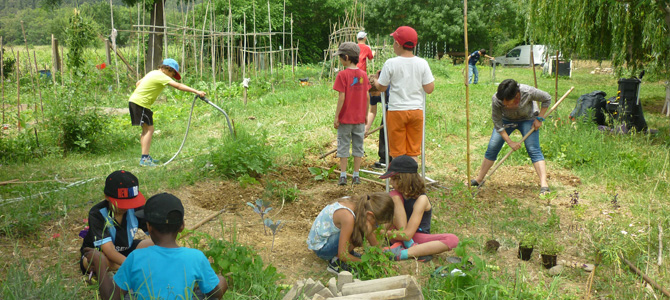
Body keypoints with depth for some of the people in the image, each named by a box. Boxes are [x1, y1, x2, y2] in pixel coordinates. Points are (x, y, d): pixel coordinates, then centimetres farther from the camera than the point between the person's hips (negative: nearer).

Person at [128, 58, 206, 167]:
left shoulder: (153, 73, 18)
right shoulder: (161, 76, -12)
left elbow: (137, 83, 25)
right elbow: (178, 86, -23)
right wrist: (196, 91, -27)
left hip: (134, 100, 10)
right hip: (140, 102, -10)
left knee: (146, 129, 15)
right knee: (149, 129, -9)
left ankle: (146, 157, 20)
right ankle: (144, 159, -12)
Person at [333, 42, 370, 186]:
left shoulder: (343, 74, -13)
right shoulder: (363, 74, 3)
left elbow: (341, 97, -16)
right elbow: (367, 97, 5)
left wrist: (336, 117, -10)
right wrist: (365, 115, 15)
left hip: (345, 118, -4)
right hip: (359, 119, 4)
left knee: (343, 146, 5)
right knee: (358, 146, 11)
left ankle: (343, 176, 7)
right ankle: (356, 176, 14)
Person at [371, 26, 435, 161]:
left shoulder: (391, 63, -8)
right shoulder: (422, 63, -2)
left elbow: (381, 87, 1)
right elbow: (429, 89, -2)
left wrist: (374, 80, 22)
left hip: (396, 111, -2)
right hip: (416, 111, 2)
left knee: (397, 152, 6)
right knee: (413, 152, 9)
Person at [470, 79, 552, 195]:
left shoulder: (528, 92, -35)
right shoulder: (496, 99, -32)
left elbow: (547, 98, -14)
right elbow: (497, 124, -20)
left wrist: (539, 118, -15)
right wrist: (510, 142, -20)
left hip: (528, 119, -2)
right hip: (506, 120, 2)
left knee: (533, 150, -17)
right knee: (492, 148, -3)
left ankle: (544, 184, -21)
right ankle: (479, 180, 10)